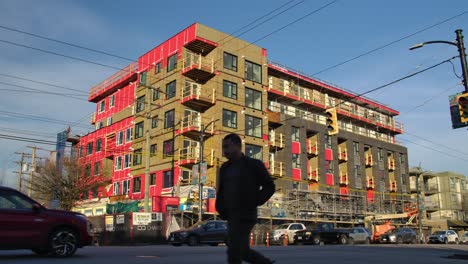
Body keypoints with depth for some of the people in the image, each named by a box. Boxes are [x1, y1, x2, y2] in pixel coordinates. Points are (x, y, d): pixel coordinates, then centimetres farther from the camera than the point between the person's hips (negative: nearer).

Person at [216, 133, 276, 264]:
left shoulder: (254, 164, -4)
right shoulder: (225, 167, 12)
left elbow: (269, 186, -3)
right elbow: (221, 191, 17)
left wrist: (253, 203, -11)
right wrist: (221, 210, 2)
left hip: (245, 215, -7)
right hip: (231, 216, 7)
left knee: (234, 252, -8)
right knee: (243, 251, 12)